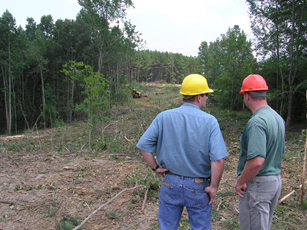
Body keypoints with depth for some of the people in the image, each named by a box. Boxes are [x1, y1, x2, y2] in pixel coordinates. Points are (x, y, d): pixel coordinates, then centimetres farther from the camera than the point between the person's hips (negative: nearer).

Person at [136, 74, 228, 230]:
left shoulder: (164, 117, -8)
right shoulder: (209, 121, -14)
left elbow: (144, 145, -9)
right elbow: (218, 159, -20)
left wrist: (155, 167, 1)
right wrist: (214, 187, -9)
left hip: (170, 184, 2)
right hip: (198, 187, -2)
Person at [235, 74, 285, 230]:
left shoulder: (257, 121, -24)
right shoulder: (278, 118, 6)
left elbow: (257, 161, -32)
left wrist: (240, 181, -18)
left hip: (258, 183, -9)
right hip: (276, 180, 9)